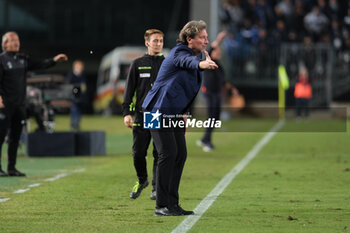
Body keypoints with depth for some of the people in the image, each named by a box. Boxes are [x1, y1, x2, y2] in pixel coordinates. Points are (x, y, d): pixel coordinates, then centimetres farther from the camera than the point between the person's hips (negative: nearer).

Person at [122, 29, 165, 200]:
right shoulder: (138, 64, 7)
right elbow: (129, 90, 5)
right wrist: (127, 112, -4)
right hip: (142, 114, 0)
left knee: (160, 154, -3)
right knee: (138, 153, -1)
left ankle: (157, 188, 8)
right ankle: (142, 180, 24)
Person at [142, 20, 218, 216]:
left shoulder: (197, 54, 12)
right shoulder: (179, 53, -16)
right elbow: (187, 62, -41)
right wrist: (201, 64, -66)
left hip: (175, 112, 9)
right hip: (159, 110, -9)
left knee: (181, 154, 4)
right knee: (168, 152, -16)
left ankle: (172, 204, 10)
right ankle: (161, 206, -13)